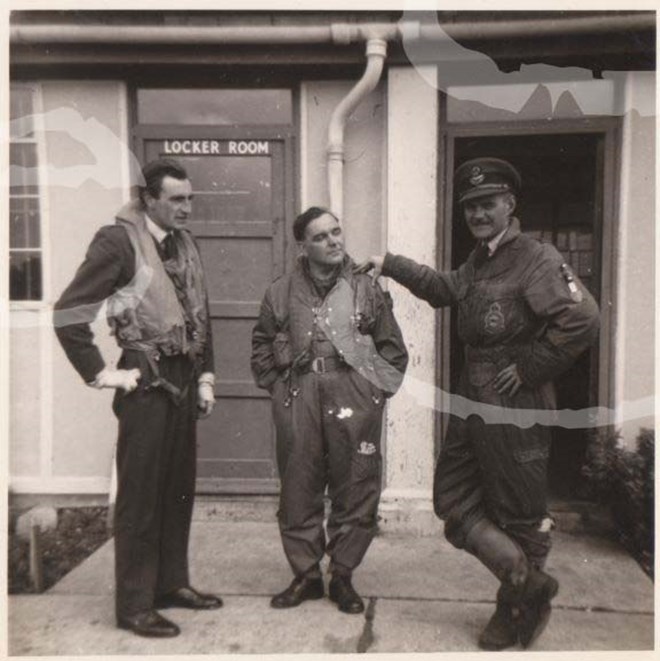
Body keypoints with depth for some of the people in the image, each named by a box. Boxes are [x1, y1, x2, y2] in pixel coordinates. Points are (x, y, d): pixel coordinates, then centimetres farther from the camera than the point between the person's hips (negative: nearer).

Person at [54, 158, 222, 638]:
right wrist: (101, 373, -13)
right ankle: (135, 604, 18)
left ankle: (172, 583, 32)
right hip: (147, 383, -7)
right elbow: (68, 313, -14)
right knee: (140, 495, 3)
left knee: (179, 489, 15)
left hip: (184, 380, 7)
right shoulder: (118, 240, -11)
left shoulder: (185, 243, 10)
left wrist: (206, 377, 11)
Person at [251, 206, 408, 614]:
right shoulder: (282, 292, 8)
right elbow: (262, 347, 17)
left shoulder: (366, 289, 6)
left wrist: (373, 391, 1)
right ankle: (306, 575, 25)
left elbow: (394, 350, 9)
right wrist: (280, 387, 7)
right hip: (298, 404, 1)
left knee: (355, 491, 4)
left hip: (354, 402, -1)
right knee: (298, 490, 7)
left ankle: (343, 576, 23)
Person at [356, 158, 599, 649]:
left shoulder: (537, 259, -13)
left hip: (515, 408, -9)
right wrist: (390, 265, 28)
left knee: (519, 515, 8)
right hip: (472, 402, 9)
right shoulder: (479, 262, 13)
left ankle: (514, 616, 29)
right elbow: (443, 288, 31)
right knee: (455, 500, 11)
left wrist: (529, 367, -18)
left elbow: (582, 320, -25)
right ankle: (530, 582, 24)